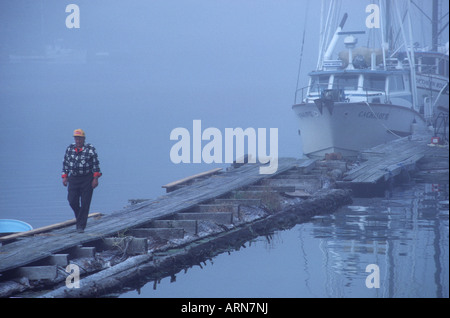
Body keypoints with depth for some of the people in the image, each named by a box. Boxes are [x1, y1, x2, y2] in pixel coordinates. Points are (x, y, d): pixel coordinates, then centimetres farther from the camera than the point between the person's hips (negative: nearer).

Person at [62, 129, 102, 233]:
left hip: (87, 180, -3)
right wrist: (64, 177, 6)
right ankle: (79, 217, 22)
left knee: (85, 203, -5)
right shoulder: (69, 149, 9)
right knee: (72, 201, -5)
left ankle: (81, 226, -2)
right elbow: (65, 163, 14)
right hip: (73, 178, 3)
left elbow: (96, 164, -2)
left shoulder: (90, 149, -2)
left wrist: (95, 178, -8)